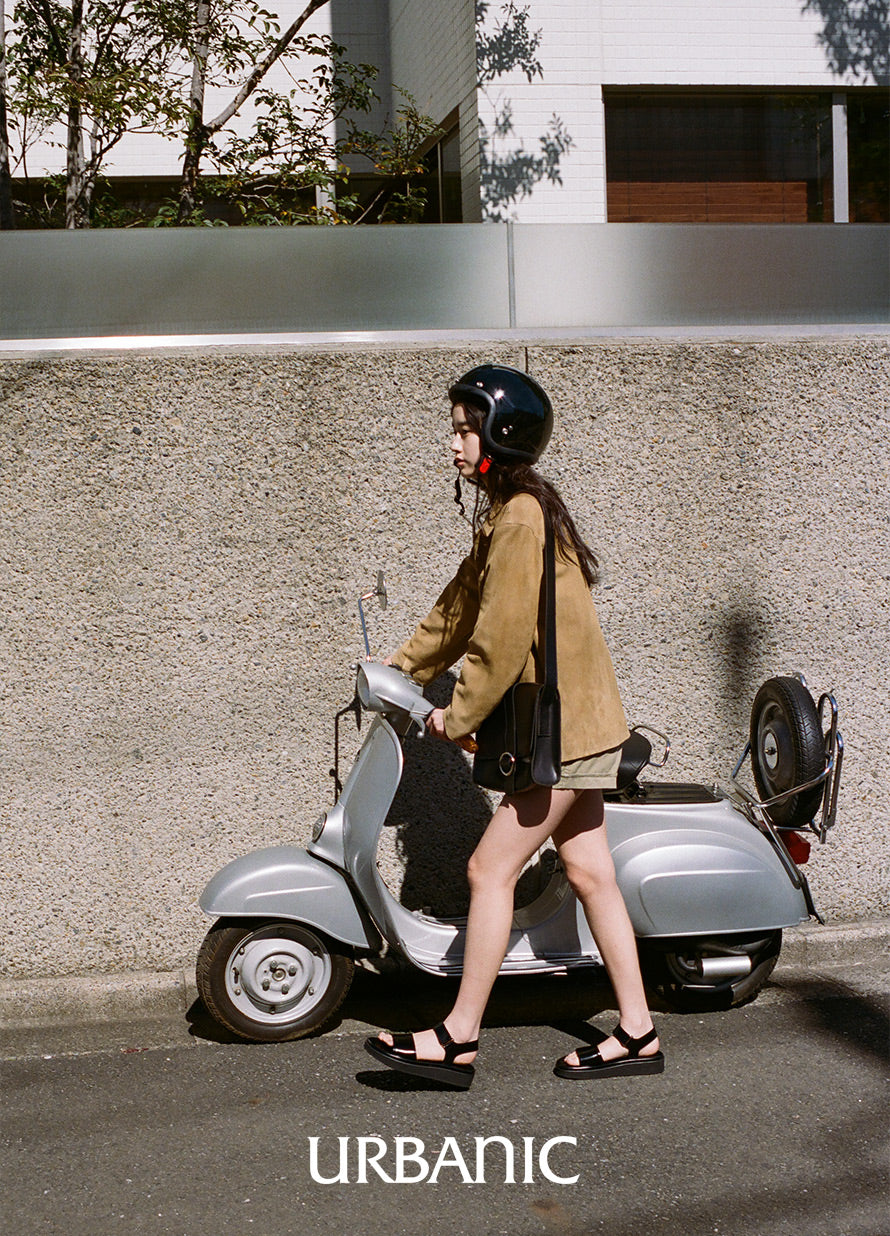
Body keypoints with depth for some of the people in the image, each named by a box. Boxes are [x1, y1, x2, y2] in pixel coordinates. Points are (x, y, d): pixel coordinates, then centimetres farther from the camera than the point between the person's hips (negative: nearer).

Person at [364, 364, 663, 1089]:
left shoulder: (519, 519, -17)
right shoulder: (510, 513, 15)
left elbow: (501, 637, -20)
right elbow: (461, 608, 22)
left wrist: (459, 716, -10)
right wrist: (401, 669, 22)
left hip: (564, 727, -10)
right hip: (579, 720, 10)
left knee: (491, 869, -6)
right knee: (588, 872, 11)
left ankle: (459, 1039, 2)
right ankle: (637, 1034, 17)